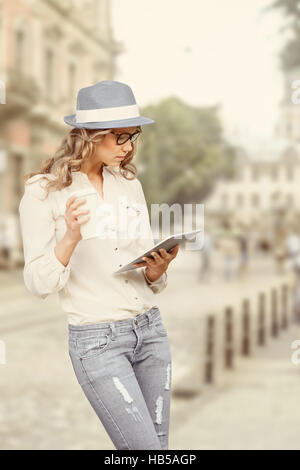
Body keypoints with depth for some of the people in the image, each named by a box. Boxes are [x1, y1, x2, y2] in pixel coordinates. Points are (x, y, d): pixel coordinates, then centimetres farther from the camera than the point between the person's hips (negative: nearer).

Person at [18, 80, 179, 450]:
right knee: (146, 449, -9)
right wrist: (70, 237, -26)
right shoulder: (43, 193, -7)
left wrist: (158, 269, -9)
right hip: (97, 340, -6)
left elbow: (149, 278, 14)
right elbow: (39, 284, -11)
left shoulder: (130, 184, 9)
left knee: (158, 445, 10)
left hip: (150, 329, 6)